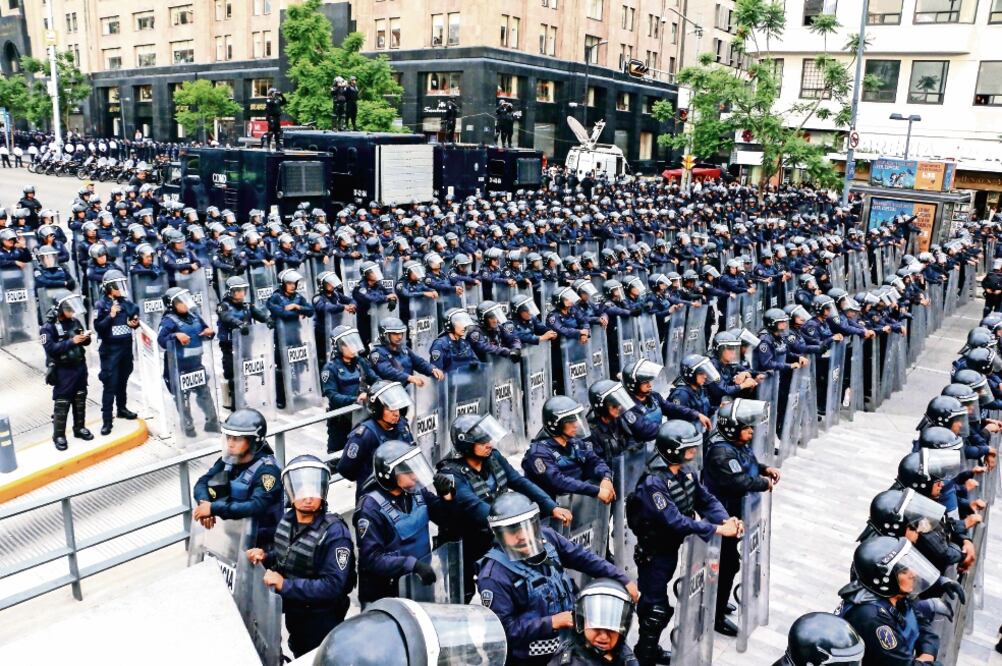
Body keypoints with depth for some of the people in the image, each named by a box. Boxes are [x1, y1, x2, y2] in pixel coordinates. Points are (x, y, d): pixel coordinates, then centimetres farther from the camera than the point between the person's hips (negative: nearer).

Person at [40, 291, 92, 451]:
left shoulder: (75, 322, 3)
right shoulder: (49, 327, -13)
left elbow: (84, 342, 13)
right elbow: (51, 348, -23)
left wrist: (86, 338, -11)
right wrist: (72, 341, -28)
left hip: (80, 367, 6)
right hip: (62, 371, -6)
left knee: (80, 400, 16)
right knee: (62, 403, -1)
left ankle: (79, 428, 30)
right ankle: (58, 435, 9)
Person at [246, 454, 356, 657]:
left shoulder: (334, 532, -29)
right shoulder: (288, 519, -5)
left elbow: (332, 586, -33)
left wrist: (285, 585, -32)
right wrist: (265, 556, -7)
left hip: (321, 621, -7)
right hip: (293, 612, 7)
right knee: (300, 658, 28)